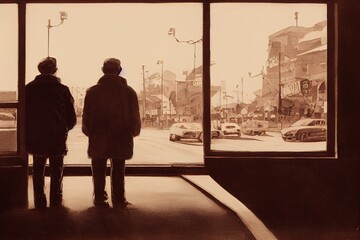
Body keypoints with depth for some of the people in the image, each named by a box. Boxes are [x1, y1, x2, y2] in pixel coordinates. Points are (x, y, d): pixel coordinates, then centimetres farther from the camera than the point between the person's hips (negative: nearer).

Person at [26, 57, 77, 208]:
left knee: (38, 174, 13)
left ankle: (39, 204, 15)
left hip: (36, 139, 1)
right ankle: (56, 203, 13)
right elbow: (72, 119, -4)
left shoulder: (29, 89, -4)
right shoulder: (63, 90, -7)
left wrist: (29, 134, 12)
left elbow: (23, 115, -1)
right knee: (56, 175, 11)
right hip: (58, 140, -1)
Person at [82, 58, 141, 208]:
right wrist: (133, 132, 17)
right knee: (118, 172, 11)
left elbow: (86, 117, -2)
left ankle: (99, 199, 16)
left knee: (99, 173, 12)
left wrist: (90, 133, 14)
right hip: (121, 140, 0)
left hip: (98, 140, 0)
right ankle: (118, 200, 11)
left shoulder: (92, 91, -4)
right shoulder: (129, 91, -4)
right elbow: (135, 117, -1)